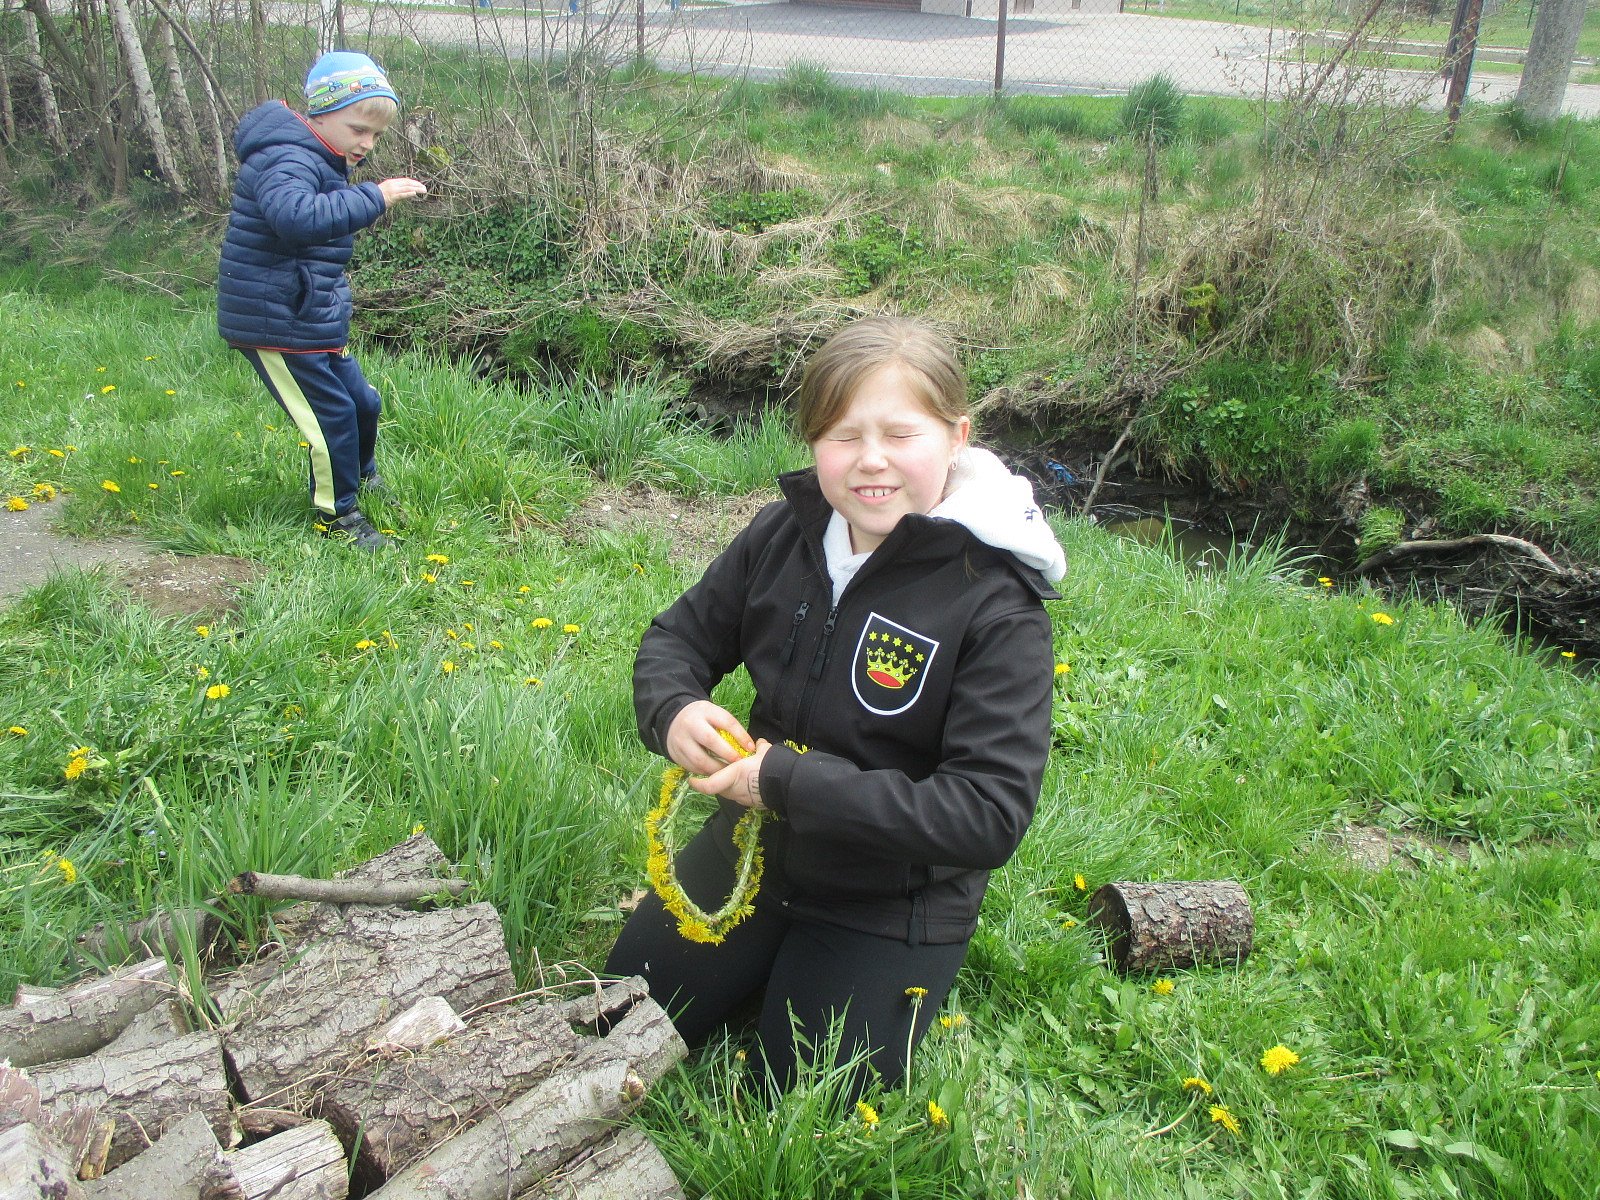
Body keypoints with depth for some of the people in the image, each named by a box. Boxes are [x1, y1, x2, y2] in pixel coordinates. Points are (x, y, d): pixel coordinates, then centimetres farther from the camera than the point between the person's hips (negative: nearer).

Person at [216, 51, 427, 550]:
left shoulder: (320, 162, 12)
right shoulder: (286, 161, -22)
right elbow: (296, 216, -44)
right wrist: (374, 197, -42)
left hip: (312, 320, 10)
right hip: (274, 324, -10)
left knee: (361, 402, 19)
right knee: (331, 414, -4)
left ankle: (361, 474, 46)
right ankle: (337, 513, 15)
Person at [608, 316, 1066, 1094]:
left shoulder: (996, 604, -26)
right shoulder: (786, 533, -10)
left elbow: (992, 812, -30)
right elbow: (680, 636, 4)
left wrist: (790, 782, -33)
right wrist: (672, 711, -22)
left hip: (889, 907, -5)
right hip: (748, 850, 5)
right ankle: (771, 972, 35)